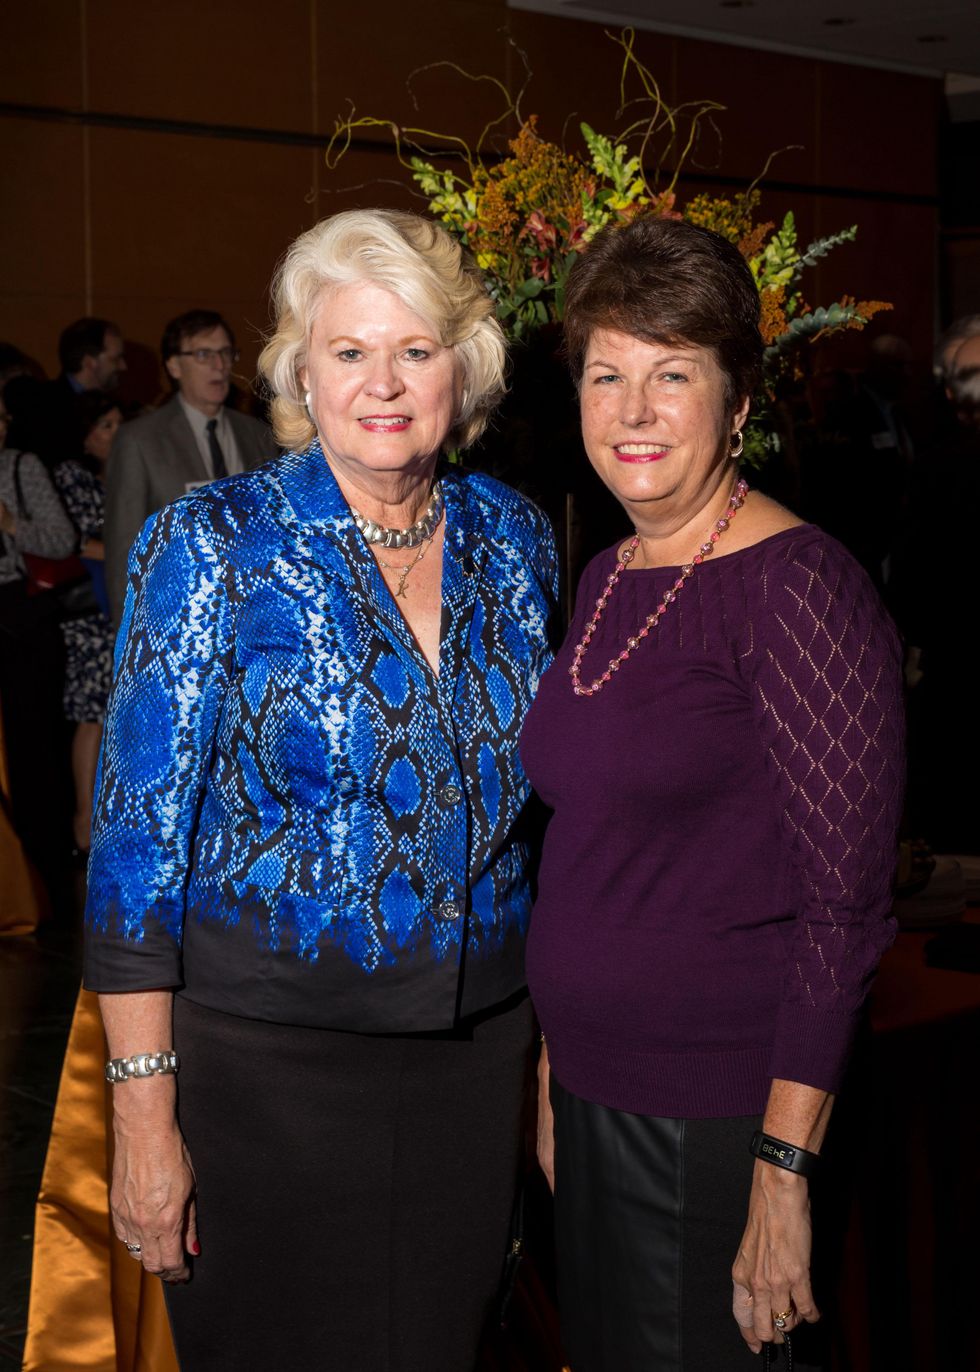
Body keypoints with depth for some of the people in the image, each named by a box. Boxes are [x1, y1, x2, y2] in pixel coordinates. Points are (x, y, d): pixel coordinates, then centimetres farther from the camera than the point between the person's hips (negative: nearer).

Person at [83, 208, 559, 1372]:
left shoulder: (514, 538, 2)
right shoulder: (212, 546, -11)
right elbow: (139, 839, -11)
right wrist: (145, 1116, -13)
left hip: (478, 1046, 4)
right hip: (269, 1052, -3)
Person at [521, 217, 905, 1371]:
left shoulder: (795, 585, -17)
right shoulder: (607, 580, 7)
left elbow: (845, 905, -19)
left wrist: (783, 1173, -20)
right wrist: (557, 1066, 14)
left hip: (722, 1120, -7)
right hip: (597, 1098, 7)